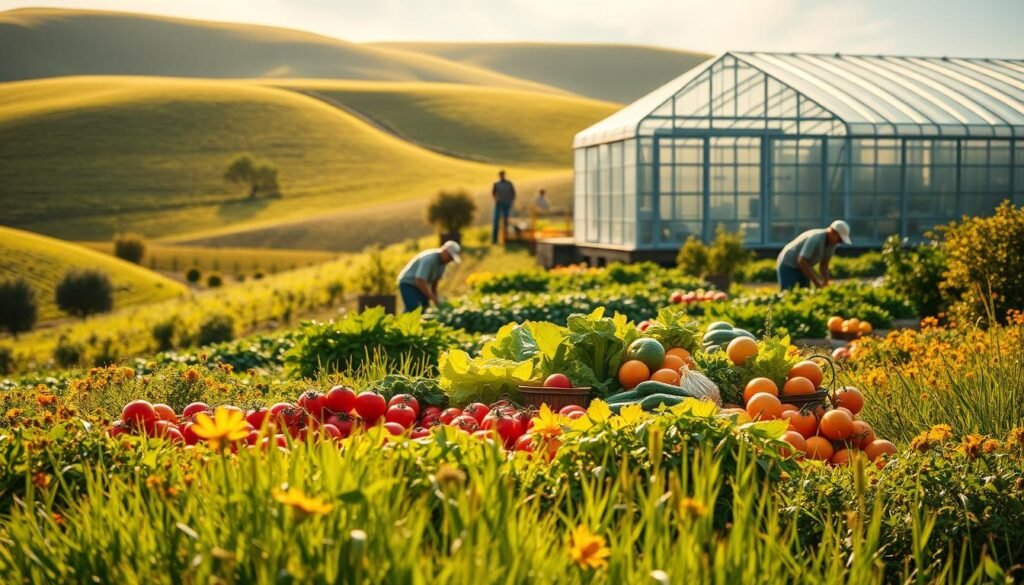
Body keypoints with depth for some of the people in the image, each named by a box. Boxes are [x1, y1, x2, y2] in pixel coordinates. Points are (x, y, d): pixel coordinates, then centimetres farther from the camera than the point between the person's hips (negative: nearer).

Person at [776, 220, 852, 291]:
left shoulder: (832, 243, -4)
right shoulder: (816, 239, -31)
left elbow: (824, 264, 4)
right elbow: (801, 262, -34)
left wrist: (826, 282, -12)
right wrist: (817, 282, -31)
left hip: (800, 268, 9)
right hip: (788, 266, -9)